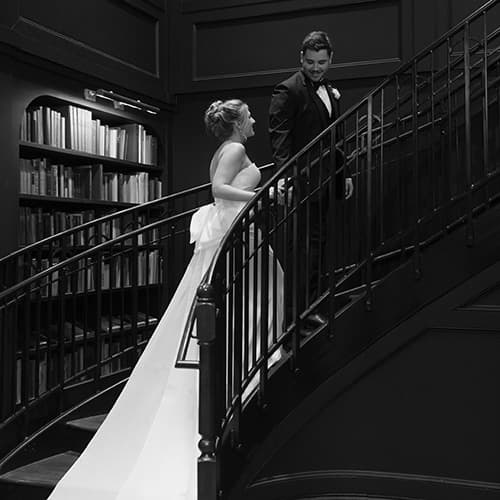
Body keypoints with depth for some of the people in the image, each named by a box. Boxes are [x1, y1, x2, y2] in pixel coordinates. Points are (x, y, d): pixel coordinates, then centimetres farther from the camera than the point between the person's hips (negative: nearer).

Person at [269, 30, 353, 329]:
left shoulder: (331, 92, 17)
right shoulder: (288, 91, -9)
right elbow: (279, 136, -20)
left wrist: (344, 173, 20)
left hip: (324, 180, 9)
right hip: (303, 181, -8)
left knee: (319, 241, 14)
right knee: (308, 244, -7)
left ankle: (313, 302, 26)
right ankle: (301, 309, 1)